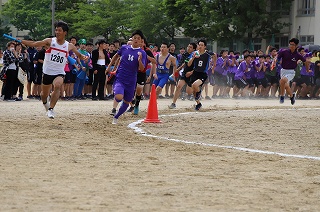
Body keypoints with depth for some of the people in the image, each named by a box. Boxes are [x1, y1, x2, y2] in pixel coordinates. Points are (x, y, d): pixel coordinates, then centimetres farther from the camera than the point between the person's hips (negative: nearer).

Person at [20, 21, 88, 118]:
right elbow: (34, 44, -9)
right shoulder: (50, 41, -5)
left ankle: (51, 109, -28)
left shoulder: (69, 46, -2)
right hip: (47, 72, 1)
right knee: (44, 94, 12)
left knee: (57, 86, -33)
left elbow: (79, 55, 9)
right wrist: (20, 41, -18)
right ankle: (45, 102, 50)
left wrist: (83, 57, -14)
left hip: (59, 73, -1)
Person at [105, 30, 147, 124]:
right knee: (119, 97, -27)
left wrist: (140, 60, -29)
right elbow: (116, 55, 21)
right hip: (120, 78, -1)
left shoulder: (142, 53, -3)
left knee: (126, 102, 11)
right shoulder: (124, 48, 1)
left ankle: (116, 117, 32)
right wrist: (109, 66, 18)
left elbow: (141, 69, -10)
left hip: (131, 82, 1)